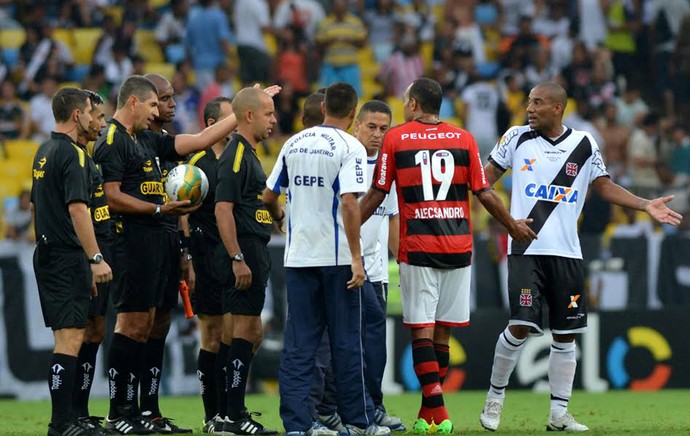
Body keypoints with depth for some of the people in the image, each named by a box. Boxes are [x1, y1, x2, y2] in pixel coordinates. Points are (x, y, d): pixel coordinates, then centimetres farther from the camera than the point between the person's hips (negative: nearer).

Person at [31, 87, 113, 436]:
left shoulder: (44, 152, 16)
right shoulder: (72, 154, -13)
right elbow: (77, 209, -22)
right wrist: (96, 258, -24)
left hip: (46, 254, 10)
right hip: (68, 257, -10)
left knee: (65, 337, 13)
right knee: (70, 338, -11)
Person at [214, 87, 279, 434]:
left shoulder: (248, 154, 18)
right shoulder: (235, 155, -14)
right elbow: (223, 210, -21)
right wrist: (237, 259, -25)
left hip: (254, 251, 10)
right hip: (244, 251, -10)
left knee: (251, 331, 13)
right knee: (245, 328, -8)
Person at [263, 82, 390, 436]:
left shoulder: (294, 144, 7)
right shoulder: (349, 148, -9)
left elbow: (268, 197, 12)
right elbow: (349, 204, -18)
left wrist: (277, 215, 35)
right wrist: (356, 258, -16)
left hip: (298, 257, 4)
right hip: (336, 257, -4)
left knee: (298, 344, 4)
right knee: (345, 342, 5)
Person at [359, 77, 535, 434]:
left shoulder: (395, 138, 0)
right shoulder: (464, 139, 5)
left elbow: (377, 194, 2)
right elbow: (484, 194, 6)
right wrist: (513, 226, 22)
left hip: (417, 248, -2)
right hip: (458, 247, 2)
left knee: (422, 330, -2)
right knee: (442, 331, 8)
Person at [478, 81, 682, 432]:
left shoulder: (583, 145, 5)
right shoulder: (518, 138, 2)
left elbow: (605, 187, 12)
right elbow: (489, 174, 10)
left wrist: (645, 205, 1)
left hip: (566, 253, 2)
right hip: (526, 249, -2)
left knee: (565, 334, 4)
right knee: (521, 327, -13)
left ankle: (559, 413, 12)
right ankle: (495, 397, 6)